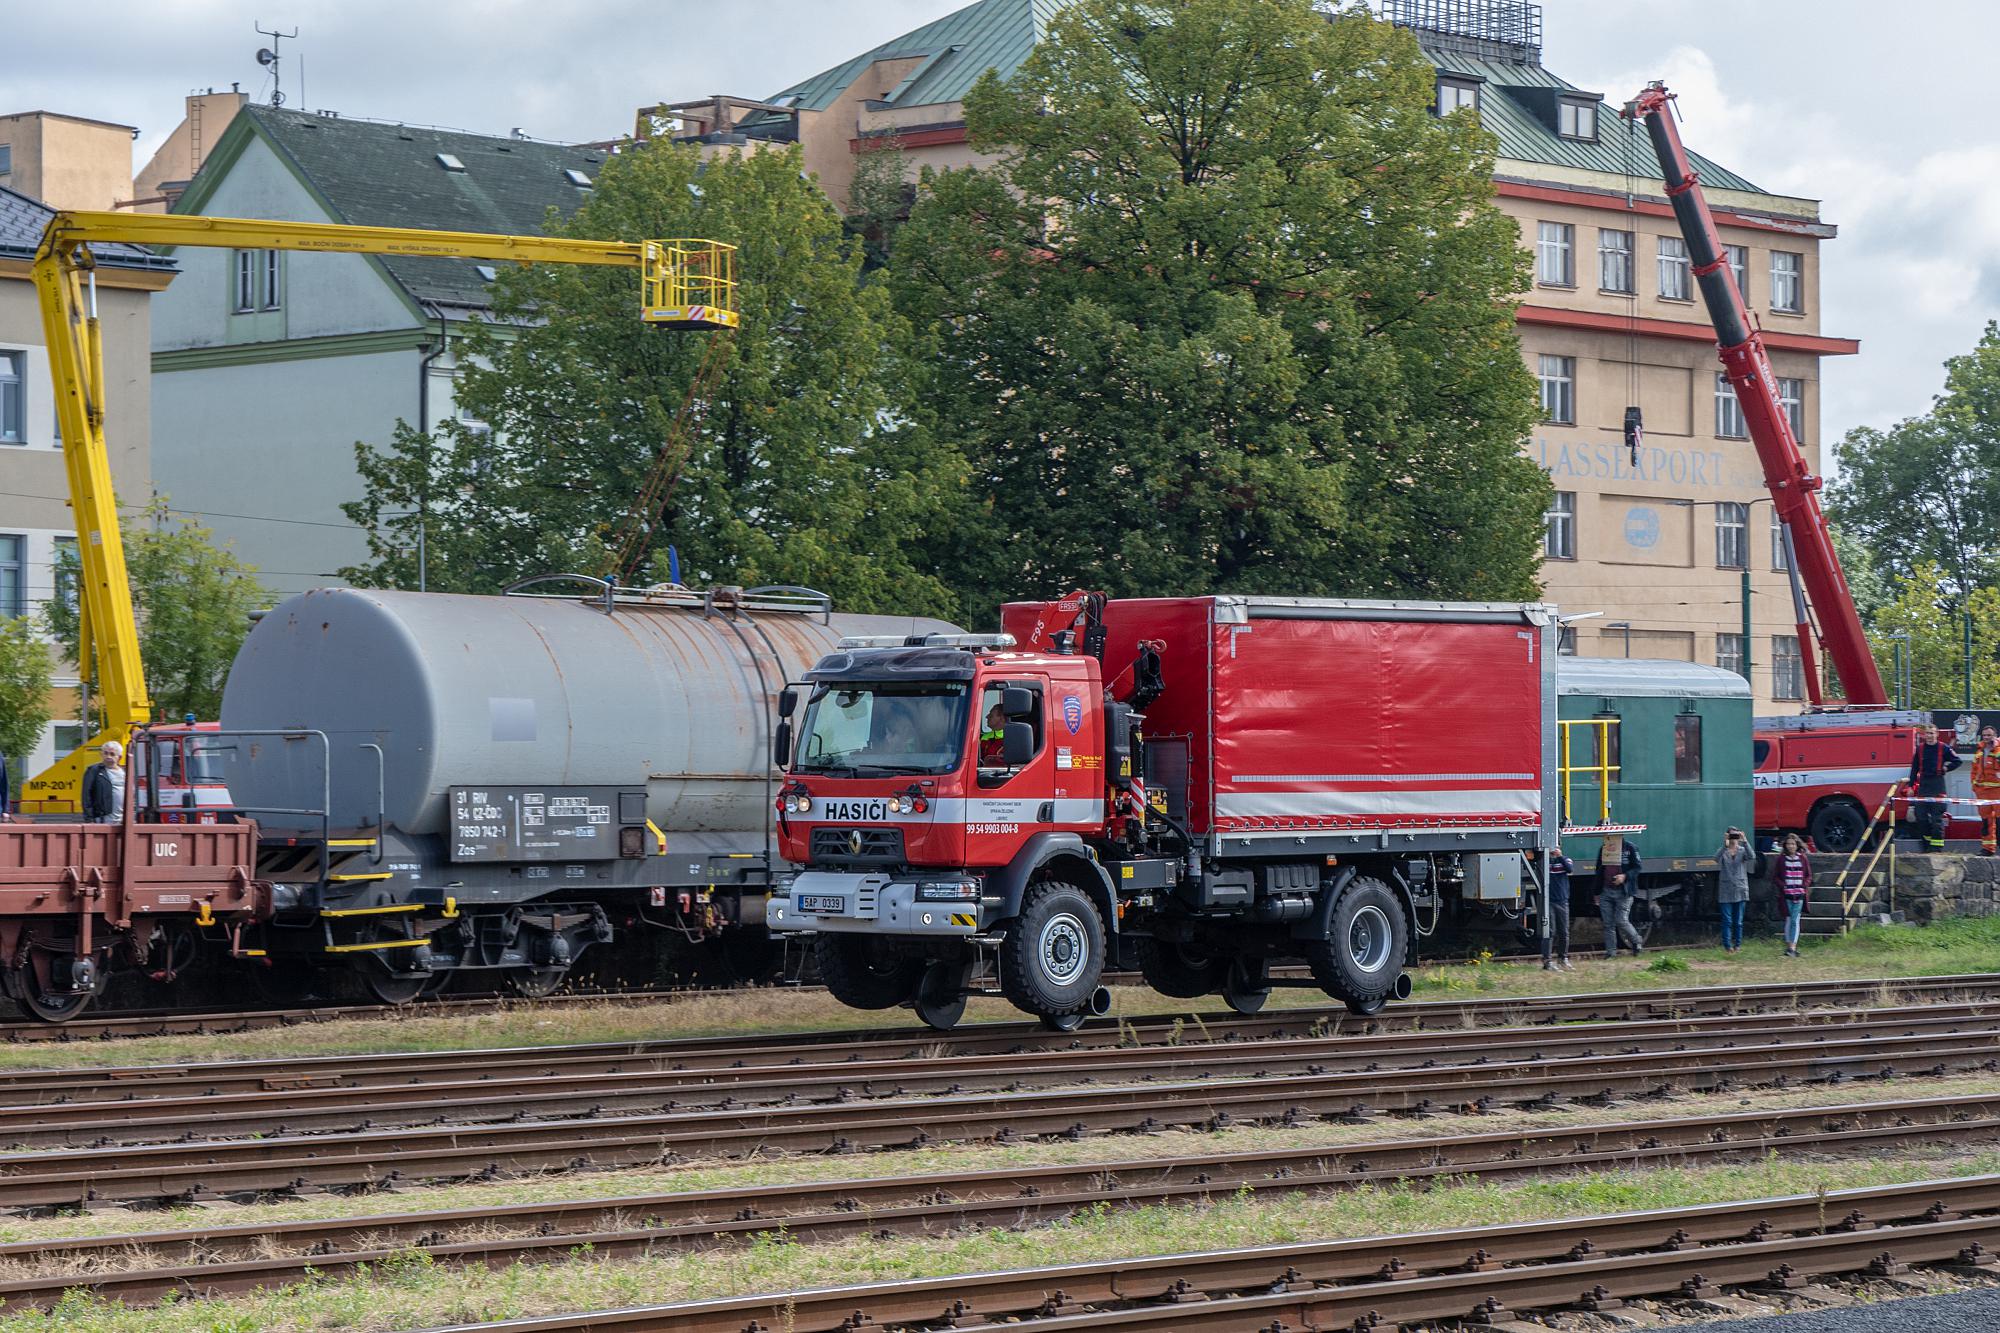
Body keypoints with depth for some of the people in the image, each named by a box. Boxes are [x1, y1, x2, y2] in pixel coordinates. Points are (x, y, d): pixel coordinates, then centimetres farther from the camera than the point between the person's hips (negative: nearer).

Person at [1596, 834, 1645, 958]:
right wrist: (1597, 892, 16)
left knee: (1621, 921, -9)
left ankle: (1637, 943, 15)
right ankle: (1610, 952, 8)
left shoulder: (1630, 848, -2)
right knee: (1608, 924, 2)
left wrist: (1625, 876, -20)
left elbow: (1636, 868, -2)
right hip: (1606, 891, 5)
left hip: (1623, 892, -5)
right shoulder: (1603, 849, 13)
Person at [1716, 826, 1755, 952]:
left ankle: (1737, 945, 14)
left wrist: (1745, 842, -27)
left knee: (1738, 921, 6)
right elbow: (1717, 859, -21)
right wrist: (1725, 845, -33)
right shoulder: (1723, 851, 1)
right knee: (1727, 920, -5)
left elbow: (1752, 857, -17)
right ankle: (1727, 945, -3)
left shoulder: (1743, 851, 5)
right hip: (1726, 891, -1)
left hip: (1740, 890, 1)